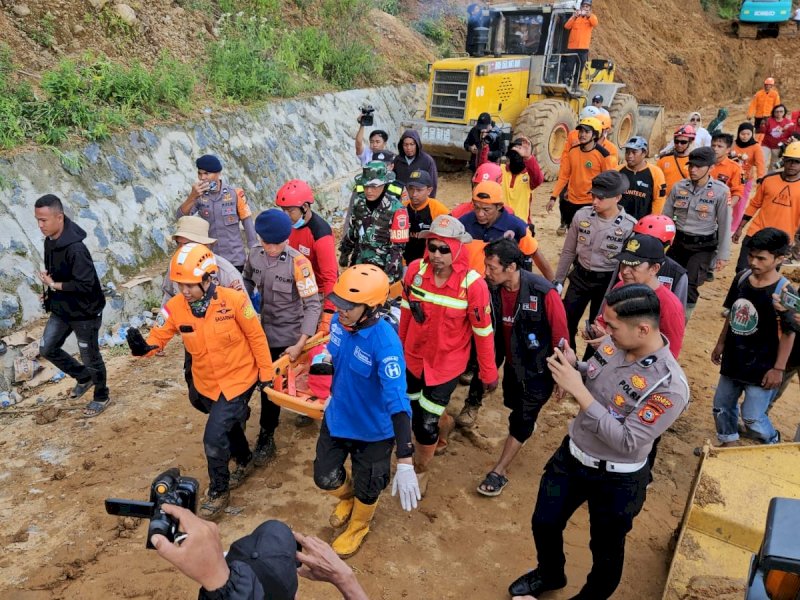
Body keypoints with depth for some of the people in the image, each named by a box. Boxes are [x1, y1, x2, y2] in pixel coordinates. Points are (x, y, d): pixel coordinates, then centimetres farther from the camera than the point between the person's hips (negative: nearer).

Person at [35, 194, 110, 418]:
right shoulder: (50, 241, 0)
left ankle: (101, 397, 29)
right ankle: (84, 378, 35)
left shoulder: (75, 248, -28)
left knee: (90, 356, 7)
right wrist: (48, 290, 4)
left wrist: (54, 285, -20)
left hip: (84, 312, -9)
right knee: (47, 349, 15)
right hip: (61, 309, 9)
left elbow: (85, 284, -29)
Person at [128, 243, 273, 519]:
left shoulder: (234, 300, -24)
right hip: (207, 383, 5)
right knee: (229, 427, 25)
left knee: (214, 437, -10)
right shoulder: (174, 307, -15)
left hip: (239, 378, -4)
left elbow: (256, 337, -14)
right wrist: (142, 347, -36)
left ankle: (218, 491, 17)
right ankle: (245, 462, 56)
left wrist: (266, 374, -7)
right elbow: (157, 339, -11)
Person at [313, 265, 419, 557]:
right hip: (337, 418, 5)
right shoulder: (338, 321, -15)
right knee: (325, 477, 20)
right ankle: (347, 497, 56)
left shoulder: (385, 343, -36)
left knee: (367, 489, 19)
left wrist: (405, 462, -46)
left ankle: (358, 527, 53)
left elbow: (398, 401, -41)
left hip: (374, 429, -5)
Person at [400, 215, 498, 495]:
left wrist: (489, 373, -5)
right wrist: (400, 345, 14)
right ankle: (445, 423, 56)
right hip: (413, 357, 4)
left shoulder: (473, 284, -25)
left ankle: (420, 472, 32)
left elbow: (483, 331, -14)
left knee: (426, 423, 2)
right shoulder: (415, 270, -15)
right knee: (415, 411, 21)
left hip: (447, 364, -4)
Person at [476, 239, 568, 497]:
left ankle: (500, 471, 16)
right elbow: (490, 328, -2)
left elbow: (560, 336, -19)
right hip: (512, 363, 6)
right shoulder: (493, 289, -16)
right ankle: (528, 424, 60)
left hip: (539, 368, -5)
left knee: (521, 420, 3)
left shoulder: (544, 293, -30)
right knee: (512, 403, 27)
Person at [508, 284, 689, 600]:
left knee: (606, 551, 20)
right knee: (544, 523, 24)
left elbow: (627, 442, -31)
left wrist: (578, 390, -34)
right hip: (570, 455, 6)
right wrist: (572, 366, -17)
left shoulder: (670, 386, -31)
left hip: (615, 480, -6)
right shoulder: (615, 344, -12)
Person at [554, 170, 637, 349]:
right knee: (565, 323, 9)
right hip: (580, 277, 3)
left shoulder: (630, 226, -17)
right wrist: (558, 281, 6)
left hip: (608, 282, -3)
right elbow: (568, 251, 3)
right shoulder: (582, 215, -9)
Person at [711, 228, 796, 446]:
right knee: (722, 406, 17)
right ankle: (728, 446, 39)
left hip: (761, 367, -6)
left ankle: (773, 446, 32)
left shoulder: (783, 291, -20)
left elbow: (789, 333, -15)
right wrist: (721, 343, 15)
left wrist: (778, 368, -14)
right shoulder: (742, 278, -2)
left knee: (752, 418, 1)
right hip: (734, 359, 6)